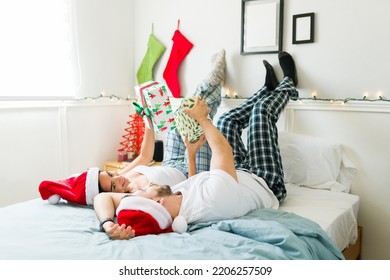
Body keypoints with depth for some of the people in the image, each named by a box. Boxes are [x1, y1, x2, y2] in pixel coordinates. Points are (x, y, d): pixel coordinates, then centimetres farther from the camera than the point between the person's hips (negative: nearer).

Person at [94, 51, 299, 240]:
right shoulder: (214, 197, -48)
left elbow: (104, 197, -23)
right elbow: (224, 150, -30)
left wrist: (108, 224, -44)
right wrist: (202, 118, -14)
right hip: (267, 185, -5)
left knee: (228, 120, 13)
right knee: (261, 110, 0)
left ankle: (270, 88, 43)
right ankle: (288, 86, 38)